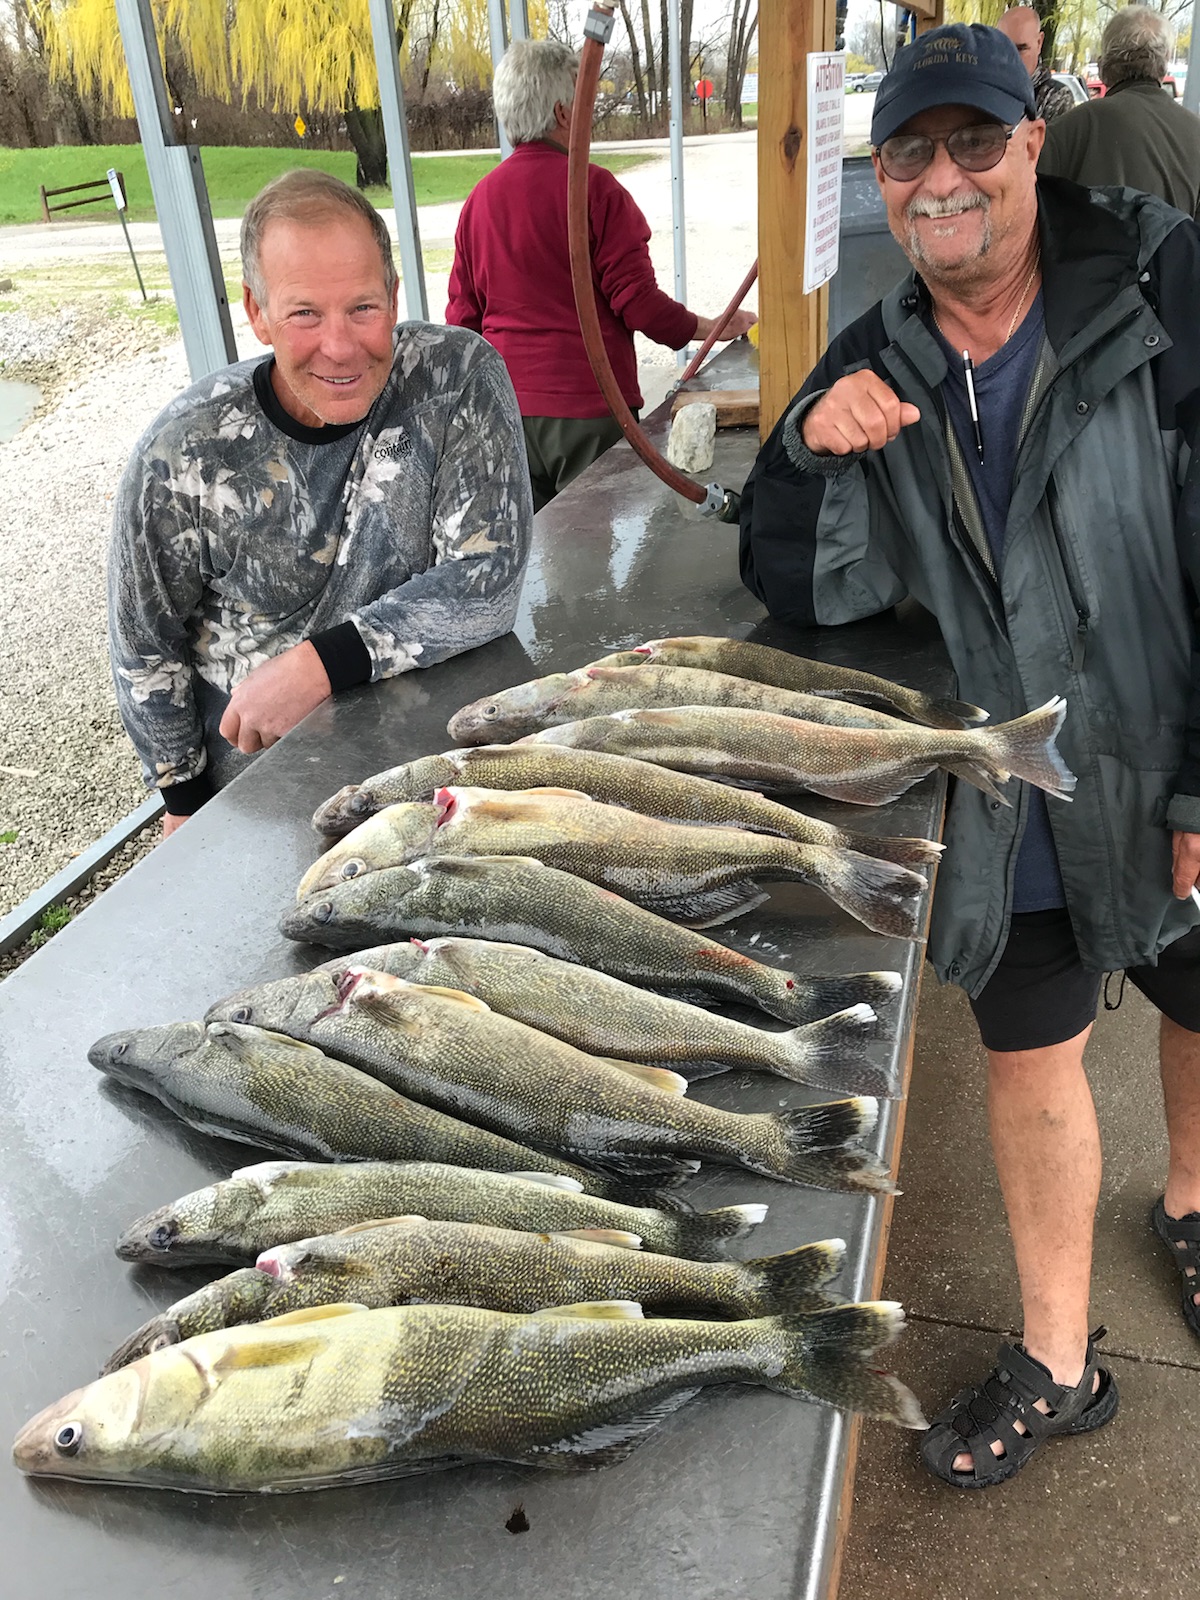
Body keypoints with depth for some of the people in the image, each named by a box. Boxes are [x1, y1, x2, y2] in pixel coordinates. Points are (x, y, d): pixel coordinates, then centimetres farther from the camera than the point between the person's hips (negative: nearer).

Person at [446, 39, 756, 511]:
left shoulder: (479, 198, 7)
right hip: (587, 406, -5)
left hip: (507, 410, 5)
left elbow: (462, 317, 11)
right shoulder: (593, 188, -10)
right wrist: (716, 328, 3)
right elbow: (637, 300, -11)